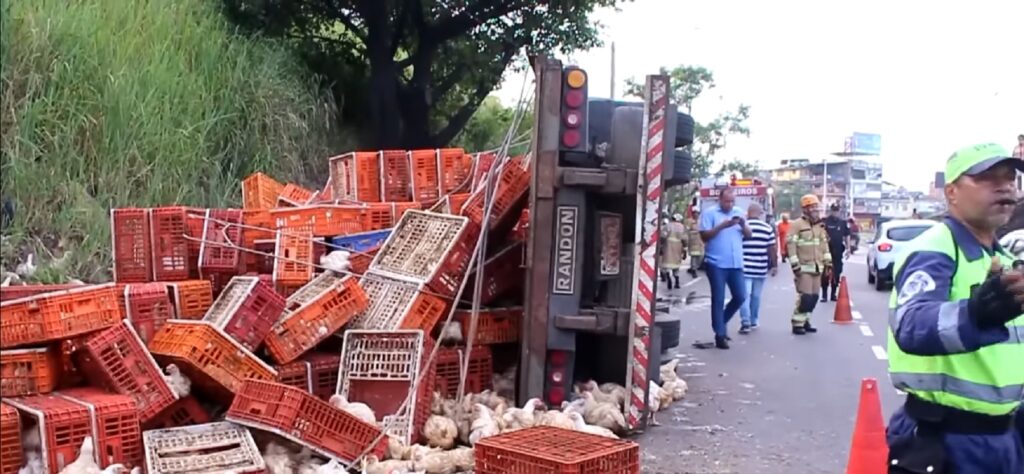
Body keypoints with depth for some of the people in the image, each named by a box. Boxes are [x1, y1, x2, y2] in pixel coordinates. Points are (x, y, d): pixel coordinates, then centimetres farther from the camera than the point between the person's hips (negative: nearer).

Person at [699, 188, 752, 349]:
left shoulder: (739, 213, 13)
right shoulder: (710, 213, -3)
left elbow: (748, 235, 12)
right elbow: (704, 236, -10)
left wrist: (743, 225, -8)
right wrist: (722, 226, -19)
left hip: (736, 264, 5)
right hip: (716, 264, -5)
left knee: (740, 297, 5)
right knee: (718, 300, -1)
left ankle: (722, 322, 27)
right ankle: (720, 335, 4)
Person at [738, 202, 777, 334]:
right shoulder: (768, 228, 0)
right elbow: (773, 248, 1)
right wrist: (774, 265, 11)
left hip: (744, 267, -2)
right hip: (760, 269, 2)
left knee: (744, 295, -3)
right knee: (756, 295, 12)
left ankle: (746, 322, -13)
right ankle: (753, 321, 22)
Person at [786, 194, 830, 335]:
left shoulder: (820, 225, 15)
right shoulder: (797, 224, -8)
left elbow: (824, 244, 20)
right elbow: (791, 244, -13)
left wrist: (828, 262, 14)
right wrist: (795, 265, -18)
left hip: (817, 267, 7)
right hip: (804, 268, -7)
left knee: (814, 297, 8)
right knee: (805, 297, -12)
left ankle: (805, 321, 20)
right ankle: (797, 323, -2)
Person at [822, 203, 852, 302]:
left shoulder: (843, 222, 10)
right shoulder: (825, 222, -2)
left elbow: (847, 236, 14)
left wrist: (848, 248, 8)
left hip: (838, 252, 4)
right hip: (827, 250, -4)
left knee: (836, 273, 8)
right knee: (825, 273, -6)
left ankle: (834, 294, 18)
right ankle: (824, 294, 1)